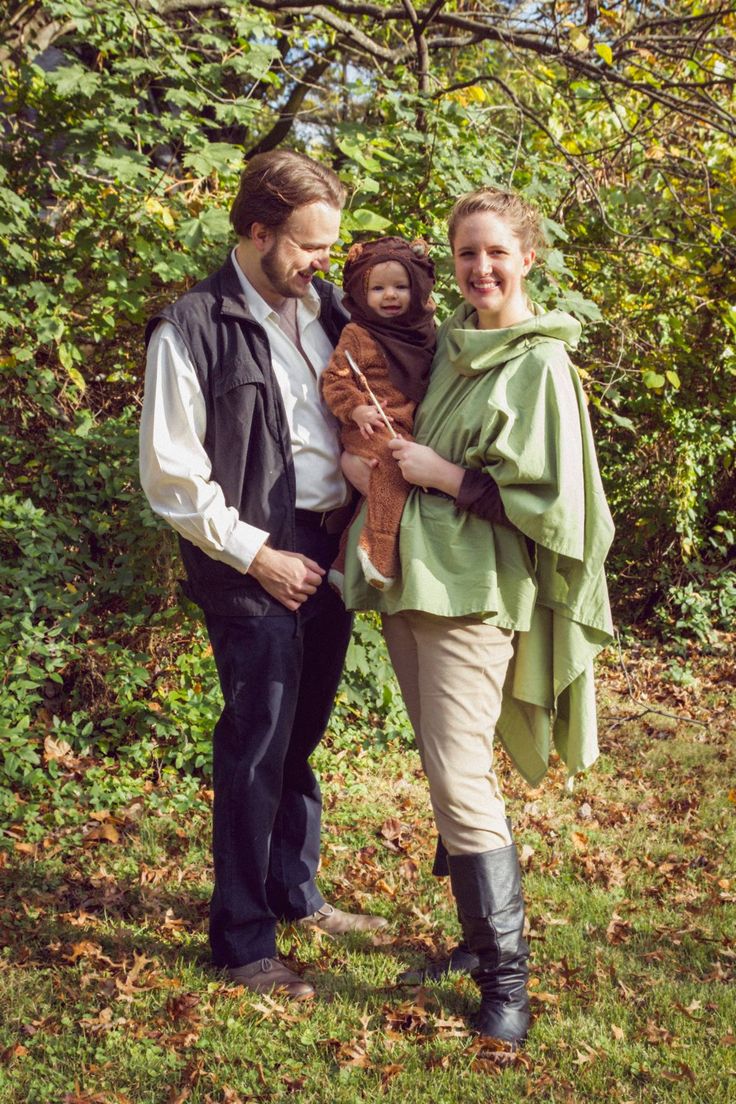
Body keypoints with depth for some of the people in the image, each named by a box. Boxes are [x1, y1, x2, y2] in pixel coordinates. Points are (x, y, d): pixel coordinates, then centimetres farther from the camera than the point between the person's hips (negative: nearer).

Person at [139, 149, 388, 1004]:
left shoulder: (323, 309, 9)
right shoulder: (193, 329, -11)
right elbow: (170, 475, -12)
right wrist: (256, 555, -12)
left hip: (332, 551, 6)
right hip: (258, 566, -6)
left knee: (301, 735, 17)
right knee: (257, 747, 0)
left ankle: (296, 892, 35)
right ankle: (242, 941, 14)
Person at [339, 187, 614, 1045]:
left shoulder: (540, 363, -8)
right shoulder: (448, 343, 12)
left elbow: (544, 497, -12)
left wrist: (443, 475, -13)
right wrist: (369, 461, 3)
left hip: (473, 590, -7)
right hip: (410, 579, 7)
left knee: (459, 779, -10)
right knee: (442, 771, 13)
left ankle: (505, 972, 4)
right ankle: (480, 931, 27)